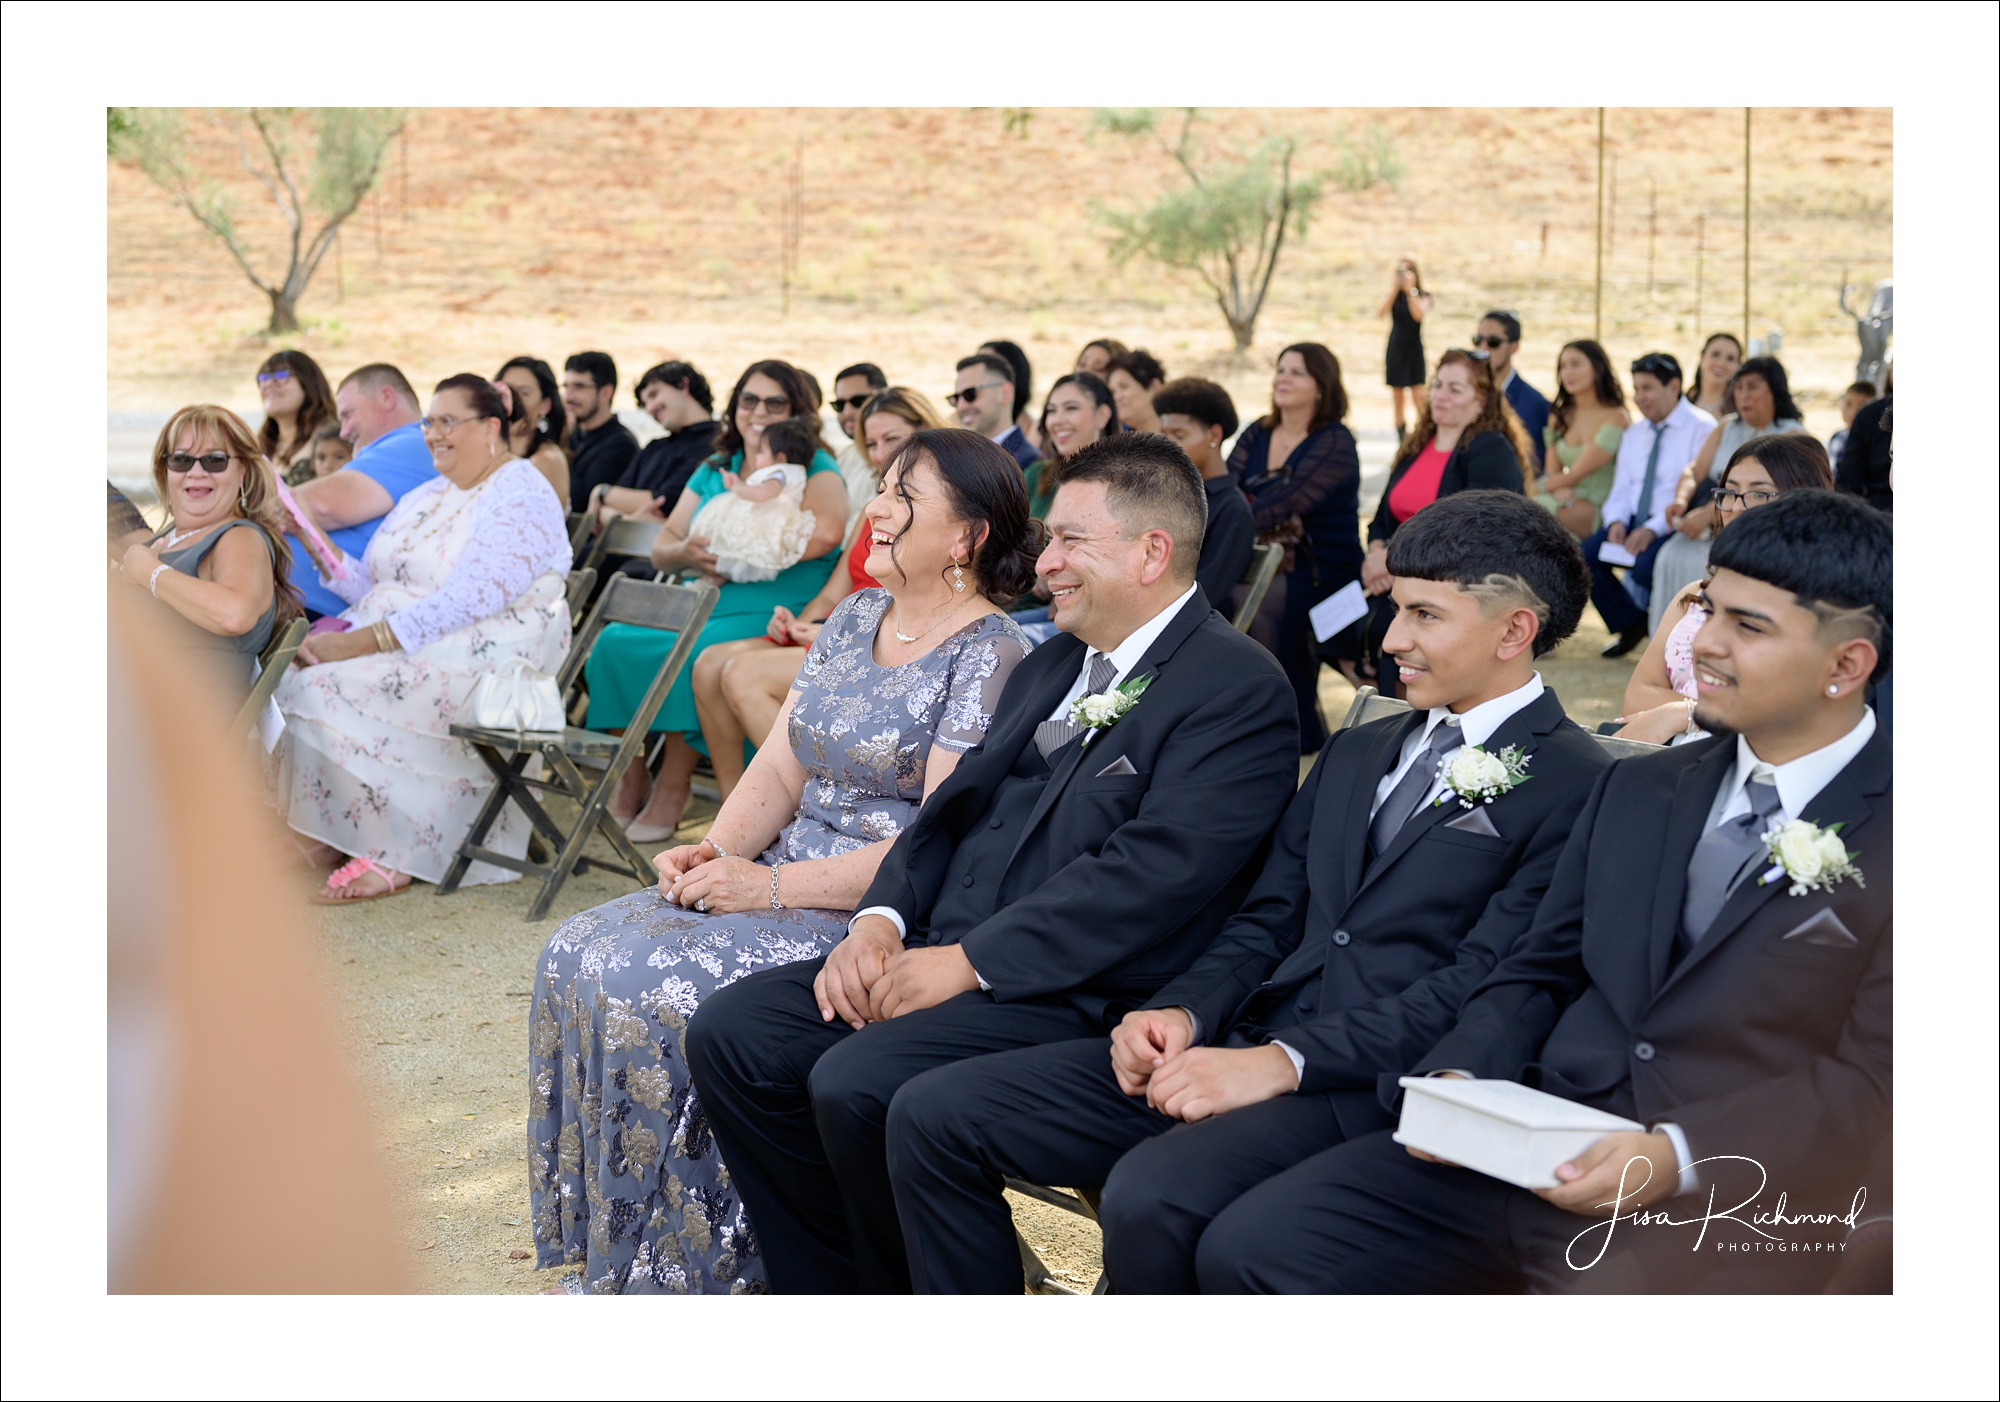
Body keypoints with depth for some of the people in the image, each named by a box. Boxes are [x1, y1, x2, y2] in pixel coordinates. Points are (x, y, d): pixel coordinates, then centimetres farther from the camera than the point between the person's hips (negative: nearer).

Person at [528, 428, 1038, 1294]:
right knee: (582, 958, -7)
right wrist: (718, 851, -8)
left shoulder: (990, 660, -13)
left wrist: (772, 886, -21)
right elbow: (779, 770, 13)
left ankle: (689, 1269, -6)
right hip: (784, 883, 8)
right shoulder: (855, 619, 13)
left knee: (655, 992, -23)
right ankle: (614, 1255, 1)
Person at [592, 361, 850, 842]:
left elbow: (826, 532, -20)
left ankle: (673, 787, -20)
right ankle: (629, 783, -12)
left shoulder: (813, 467, 2)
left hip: (769, 613, -6)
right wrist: (685, 553, -9)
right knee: (615, 642, -19)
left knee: (693, 655, -34)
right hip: (696, 605, 6)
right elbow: (660, 547, 17)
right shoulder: (713, 470, 21)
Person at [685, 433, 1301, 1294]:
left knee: (858, 1084, -28)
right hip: (946, 958, 9)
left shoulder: (1241, 690, -9)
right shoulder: (1049, 668, 20)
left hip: (1080, 998, -9)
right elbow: (951, 810, 19)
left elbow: (1153, 871, -19)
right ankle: (830, 1297, 6)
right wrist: (880, 919, -1)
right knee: (730, 1034, -5)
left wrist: (969, 962, -20)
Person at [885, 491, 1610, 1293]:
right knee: (931, 1115, -6)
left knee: (1152, 1195, -36)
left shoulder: (1575, 789, -3)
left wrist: (1280, 1063, -21)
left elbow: (1479, 989, -13)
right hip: (1247, 1045, 8)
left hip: (1370, 1087, -7)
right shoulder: (1355, 754, 24)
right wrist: (1183, 1012, -2)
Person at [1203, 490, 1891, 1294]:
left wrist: (1680, 1157, -21)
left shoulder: (1890, 834, -2)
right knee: (1246, 1246, -9)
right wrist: (1456, 1081, -1)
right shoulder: (1636, 789, 19)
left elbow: (1868, 1078, -9)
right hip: (1527, 1153, 6)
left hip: (1723, 1198, -6)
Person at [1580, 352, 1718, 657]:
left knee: (1646, 564, -36)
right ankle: (1630, 626, 3)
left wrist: (1653, 529, -23)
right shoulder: (1633, 437, 20)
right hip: (1634, 522, 7)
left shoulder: (1702, 429, -5)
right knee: (1585, 556, -18)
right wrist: (1617, 522, -7)